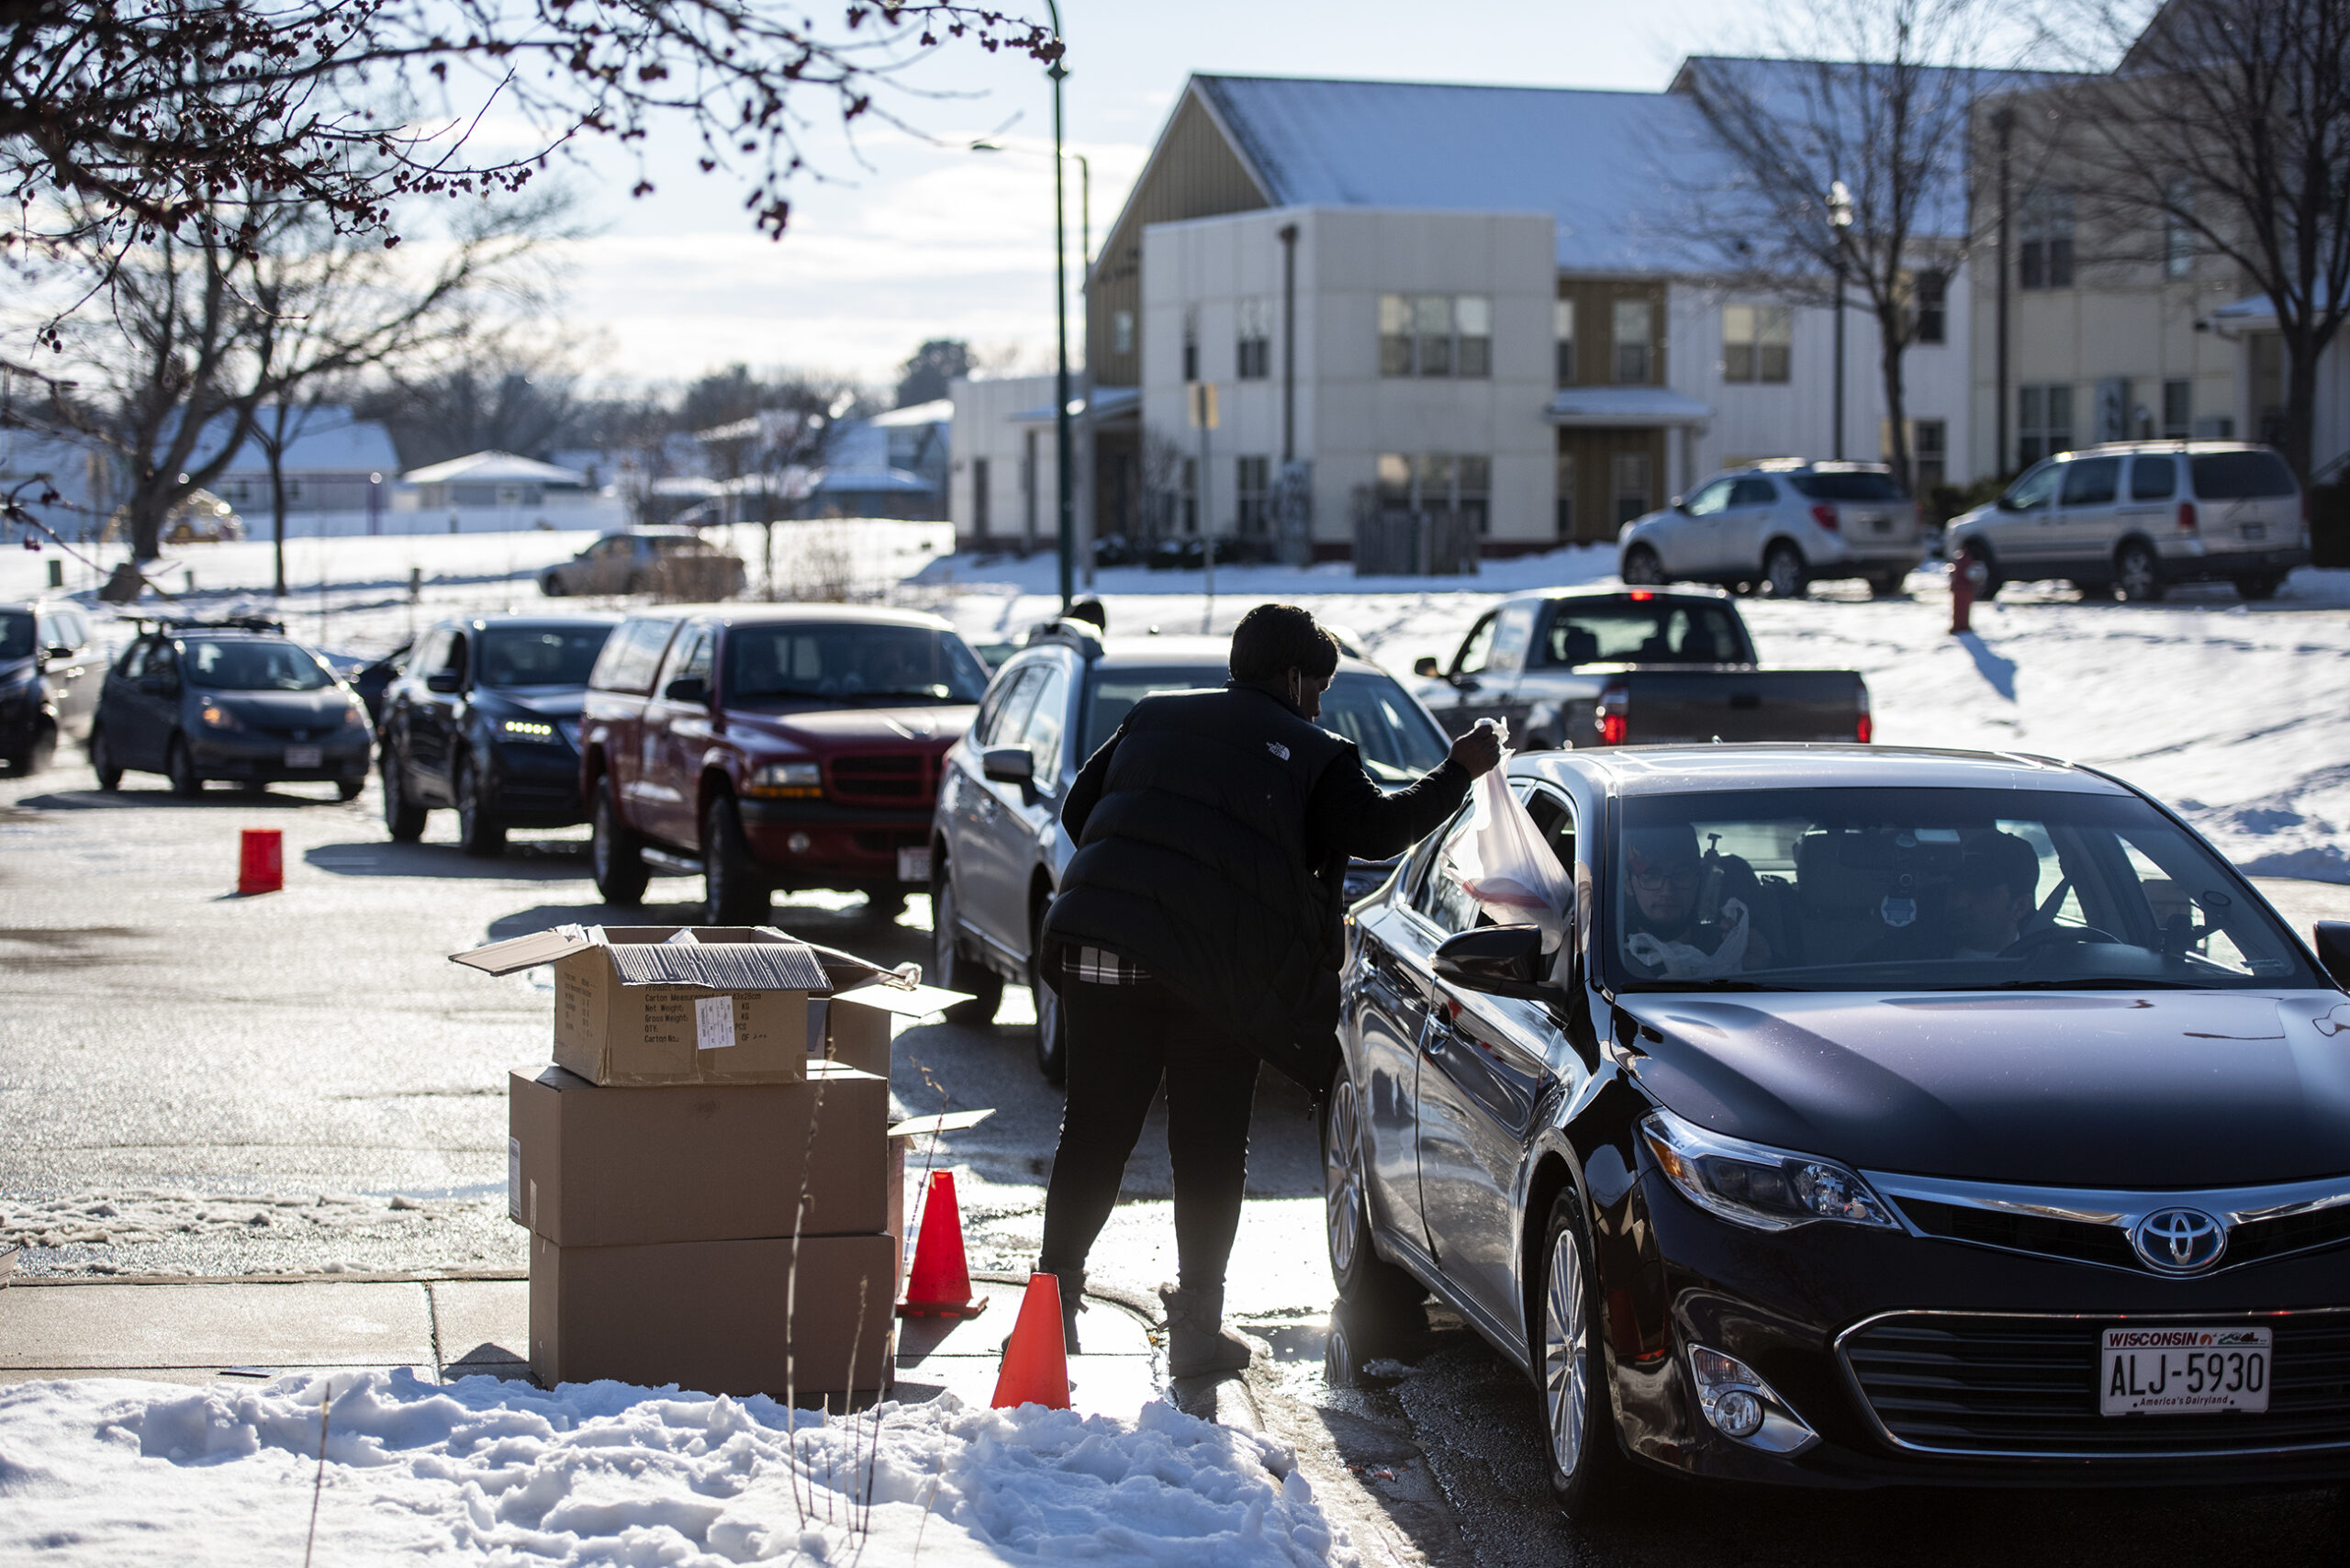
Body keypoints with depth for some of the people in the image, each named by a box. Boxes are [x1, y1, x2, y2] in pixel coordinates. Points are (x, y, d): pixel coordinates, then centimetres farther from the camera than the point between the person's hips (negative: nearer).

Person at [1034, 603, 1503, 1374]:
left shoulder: (1150, 719, 20)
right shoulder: (1307, 751, 8)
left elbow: (1078, 810, 21)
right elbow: (1375, 830, 0)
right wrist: (1455, 775, 11)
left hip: (1102, 955, 3)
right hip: (1215, 962, -3)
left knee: (1093, 1138, 9)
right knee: (1209, 1153, 7)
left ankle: (1054, 1297, 6)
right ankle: (1196, 1325, 8)